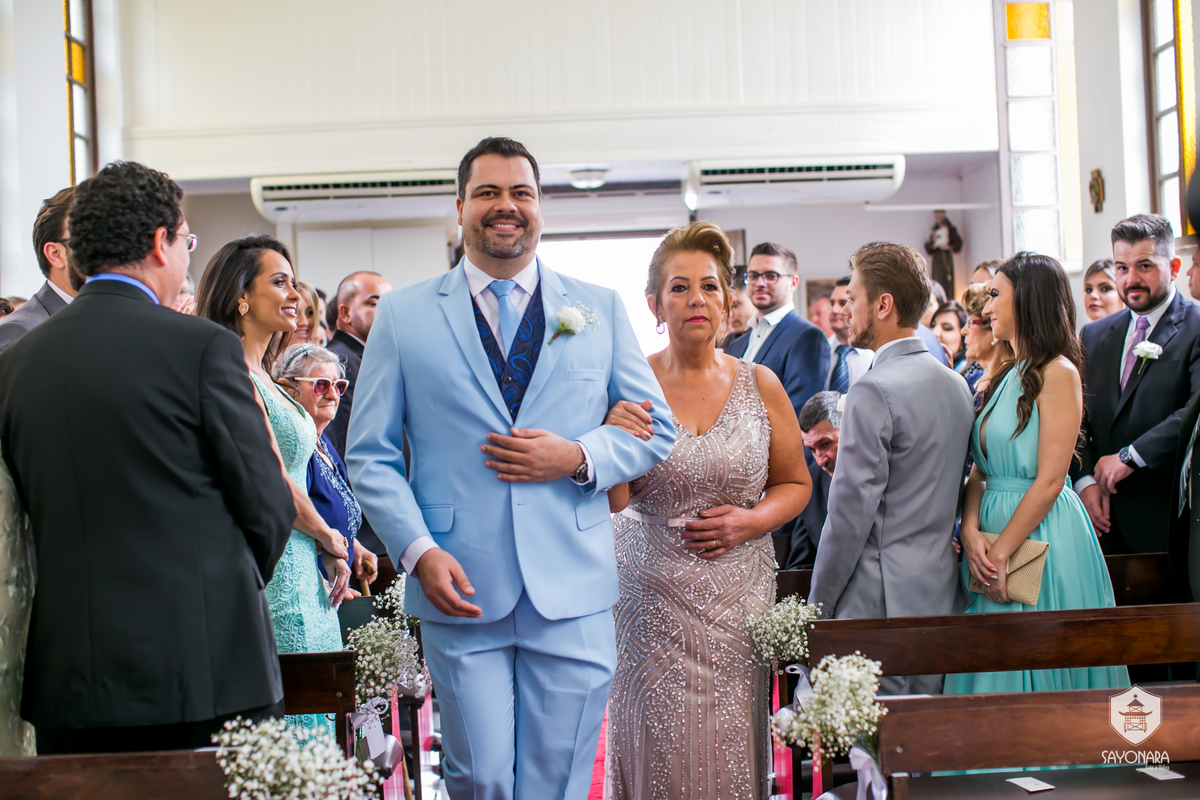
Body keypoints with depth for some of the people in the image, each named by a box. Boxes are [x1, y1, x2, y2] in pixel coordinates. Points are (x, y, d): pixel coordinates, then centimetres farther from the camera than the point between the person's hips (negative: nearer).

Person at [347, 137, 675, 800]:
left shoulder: (601, 309, 10)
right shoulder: (402, 315, 5)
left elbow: (656, 429, 10)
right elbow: (370, 455, 3)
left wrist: (579, 457, -9)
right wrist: (419, 552, -11)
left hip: (573, 596, 1)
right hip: (461, 594, -1)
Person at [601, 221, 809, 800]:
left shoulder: (759, 385, 2)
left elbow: (795, 484, 11)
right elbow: (613, 501, -6)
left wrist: (750, 520, -7)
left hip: (737, 597, 1)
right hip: (652, 596, -1)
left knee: (730, 752, 4)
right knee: (659, 752, 1)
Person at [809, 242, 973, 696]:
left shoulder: (875, 391, -15)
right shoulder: (957, 385, 11)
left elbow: (851, 511, -16)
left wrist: (819, 605, -9)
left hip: (880, 605, -8)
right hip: (941, 594, 9)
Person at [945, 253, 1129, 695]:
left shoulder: (1058, 373, -11)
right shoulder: (1005, 377, 14)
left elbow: (1049, 480, -16)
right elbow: (980, 469, 9)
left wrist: (1000, 553, -16)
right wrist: (970, 532, -8)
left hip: (1041, 536, -7)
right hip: (994, 531, 8)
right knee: (996, 679, 10)